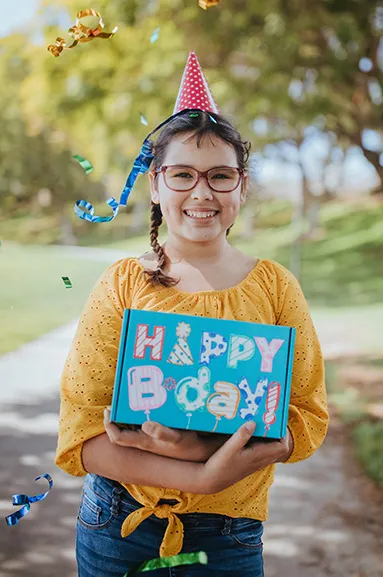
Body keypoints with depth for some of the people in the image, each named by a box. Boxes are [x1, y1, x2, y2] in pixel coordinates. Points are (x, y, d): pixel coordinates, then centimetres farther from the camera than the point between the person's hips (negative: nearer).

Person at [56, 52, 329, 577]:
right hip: (117, 529, 0)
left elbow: (308, 419, -6)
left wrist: (198, 447, -21)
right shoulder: (122, 285, -5)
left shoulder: (274, 286, -3)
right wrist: (201, 477, -23)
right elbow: (81, 433, -11)